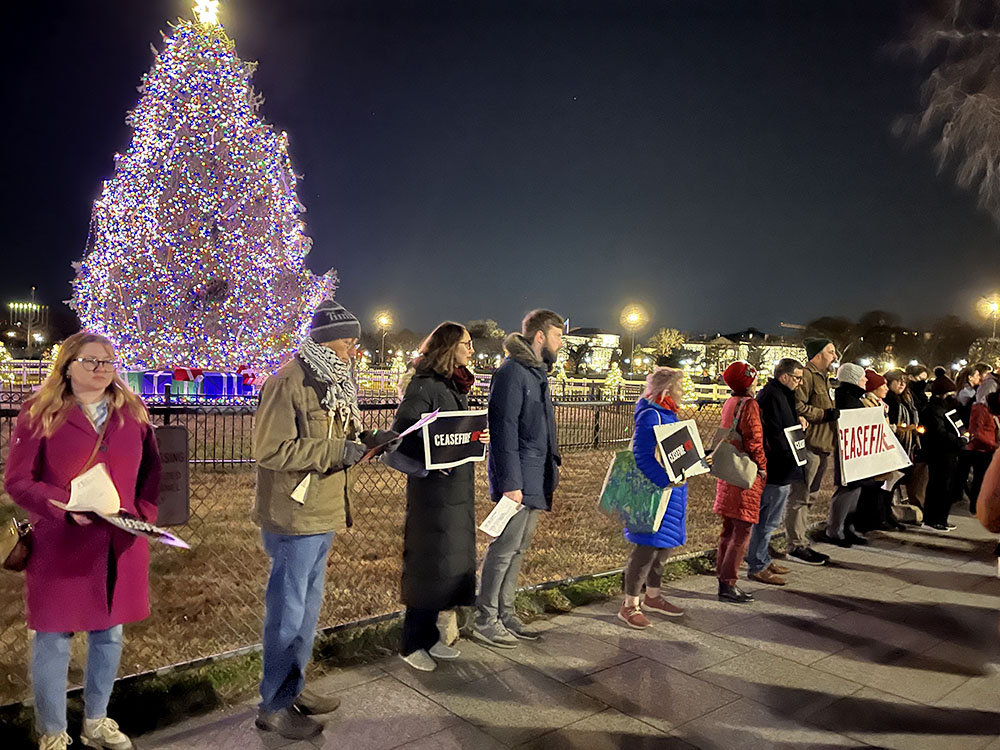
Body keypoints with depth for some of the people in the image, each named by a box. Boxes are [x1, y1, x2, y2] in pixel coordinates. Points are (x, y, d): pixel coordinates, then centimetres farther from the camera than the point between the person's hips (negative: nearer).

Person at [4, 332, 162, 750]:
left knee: (109, 636, 15)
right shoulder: (39, 413, -6)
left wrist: (144, 515, -4)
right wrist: (67, 507, -22)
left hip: (120, 547, 4)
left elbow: (151, 472, 11)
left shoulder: (133, 412, 6)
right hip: (59, 548, -4)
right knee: (53, 641, 7)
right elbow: (17, 481, -8)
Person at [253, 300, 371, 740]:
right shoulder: (287, 383, -18)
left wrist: (361, 442, 1)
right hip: (294, 519, -9)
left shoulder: (333, 382, 12)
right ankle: (274, 706, 19)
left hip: (323, 516, 9)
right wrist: (333, 451, -24)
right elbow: (271, 450, -23)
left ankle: (293, 688, 35)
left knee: (308, 606, 19)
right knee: (287, 612, 3)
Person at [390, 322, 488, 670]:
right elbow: (400, 433, -19)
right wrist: (428, 457, -32)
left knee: (449, 560, 15)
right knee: (428, 561, 0)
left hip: (458, 487, 9)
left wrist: (478, 437, 0)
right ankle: (412, 643, 15)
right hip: (432, 487, -9)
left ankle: (429, 636, 29)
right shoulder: (424, 385, -14)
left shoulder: (456, 386, 13)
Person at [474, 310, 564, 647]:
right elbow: (503, 430, -19)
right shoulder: (512, 372, -14)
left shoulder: (537, 372, 17)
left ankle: (505, 613, 25)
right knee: (505, 548, -2)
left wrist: (550, 473, 16)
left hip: (536, 479, 10)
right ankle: (485, 620, 10)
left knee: (517, 549, 15)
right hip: (519, 479, -9)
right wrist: (510, 483, -22)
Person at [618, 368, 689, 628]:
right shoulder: (650, 416, -18)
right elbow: (642, 457, -23)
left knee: (664, 544, 17)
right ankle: (630, 605, 7)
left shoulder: (668, 414, 13)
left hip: (671, 488, 10)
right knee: (647, 546, -5)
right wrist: (666, 479, -31)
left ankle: (652, 596, 33)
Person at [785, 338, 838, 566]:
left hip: (822, 446, 11)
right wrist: (824, 414, -19)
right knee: (800, 497, -6)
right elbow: (798, 406, -22)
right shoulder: (806, 375, -12)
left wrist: (832, 414, 15)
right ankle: (796, 546, -1)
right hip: (808, 444, -11)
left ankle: (801, 543, 23)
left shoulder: (821, 376, 23)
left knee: (809, 496, 15)